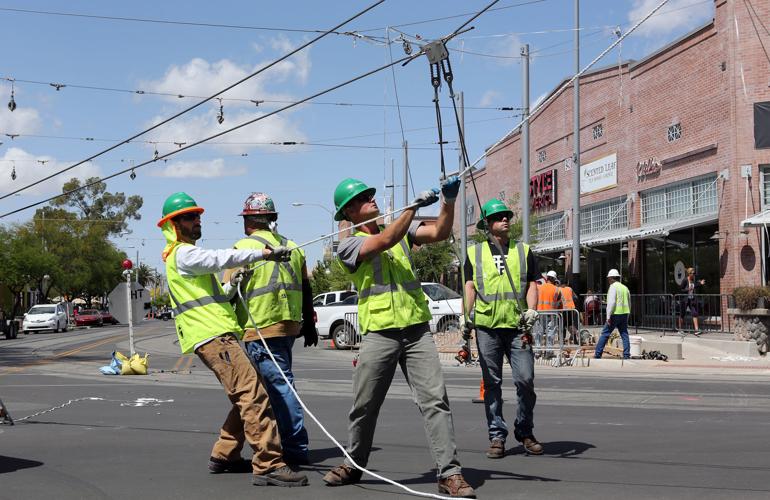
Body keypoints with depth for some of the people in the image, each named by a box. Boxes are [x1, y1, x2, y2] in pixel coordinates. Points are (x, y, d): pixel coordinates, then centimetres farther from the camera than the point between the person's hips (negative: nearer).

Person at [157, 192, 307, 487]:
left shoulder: (188, 255, 27)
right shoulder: (183, 254, -4)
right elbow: (220, 258, -21)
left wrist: (231, 287, 16)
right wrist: (265, 253, -25)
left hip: (220, 334, 11)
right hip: (212, 336, -11)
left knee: (245, 397, 12)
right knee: (253, 394, -19)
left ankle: (224, 456, 19)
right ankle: (268, 465, -24)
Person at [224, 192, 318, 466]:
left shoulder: (243, 248, -6)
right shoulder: (292, 247, 13)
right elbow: (305, 289, 15)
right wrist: (309, 325, 22)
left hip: (260, 328, -7)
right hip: (290, 324, 7)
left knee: (279, 384, -6)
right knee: (279, 382, 16)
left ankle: (296, 449, -5)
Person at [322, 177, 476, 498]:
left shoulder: (402, 230, 15)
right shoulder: (349, 246, 1)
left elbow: (440, 233, 1)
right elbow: (385, 241, -17)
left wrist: (449, 201, -14)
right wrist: (413, 206, -20)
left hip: (417, 330, 2)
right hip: (379, 334, -2)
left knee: (435, 400, -8)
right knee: (364, 407, 8)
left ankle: (449, 473, -8)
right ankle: (353, 464, 27)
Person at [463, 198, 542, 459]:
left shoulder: (523, 251, 14)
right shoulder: (474, 252, 12)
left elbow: (531, 284, 10)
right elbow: (470, 287, 10)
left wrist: (531, 311, -6)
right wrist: (467, 318, 0)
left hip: (518, 326, 0)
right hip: (486, 326, 0)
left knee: (525, 380, -7)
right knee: (492, 383, 4)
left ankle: (524, 432, 12)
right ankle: (497, 436, 11)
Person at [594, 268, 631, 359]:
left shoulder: (613, 287, -7)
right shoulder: (625, 288, 15)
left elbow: (611, 302, -17)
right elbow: (629, 303, 21)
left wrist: (608, 316, -16)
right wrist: (627, 316, 27)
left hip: (615, 314, -7)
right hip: (624, 314, 7)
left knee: (605, 334, -1)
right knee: (624, 335, 8)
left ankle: (597, 354, -1)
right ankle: (626, 355, 3)